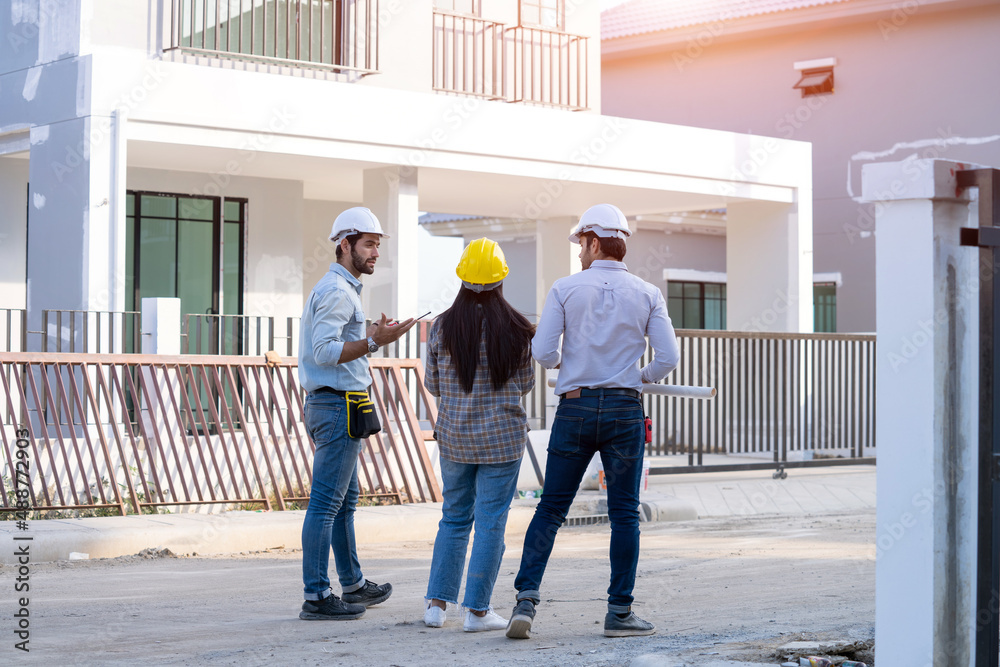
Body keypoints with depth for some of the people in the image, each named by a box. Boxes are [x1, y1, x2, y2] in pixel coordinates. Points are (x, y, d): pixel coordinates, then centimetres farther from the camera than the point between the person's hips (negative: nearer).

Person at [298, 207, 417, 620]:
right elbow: (325, 352, -22)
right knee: (326, 502, -10)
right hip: (337, 404, -11)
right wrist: (374, 342, -22)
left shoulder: (343, 289, 21)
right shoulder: (336, 290, -13)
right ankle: (316, 597, -9)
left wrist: (374, 336, 21)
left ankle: (353, 585, 27)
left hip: (335, 405, 11)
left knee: (345, 500, 17)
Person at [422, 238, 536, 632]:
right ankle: (477, 610, 4)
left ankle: (437, 604, 14)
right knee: (490, 522, 3)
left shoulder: (443, 327, -4)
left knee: (454, 517, 15)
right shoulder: (515, 330, -9)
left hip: (454, 437, 3)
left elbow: (432, 384, 5)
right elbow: (525, 384, 1)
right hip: (502, 437, -3)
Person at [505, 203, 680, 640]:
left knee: (550, 509, 6)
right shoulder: (647, 294, 2)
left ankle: (527, 599, -4)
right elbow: (667, 357, -4)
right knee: (624, 514, 5)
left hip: (575, 408, 0)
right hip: (624, 410, 0)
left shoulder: (565, 289, -1)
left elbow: (542, 351, -6)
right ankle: (619, 612, 6)